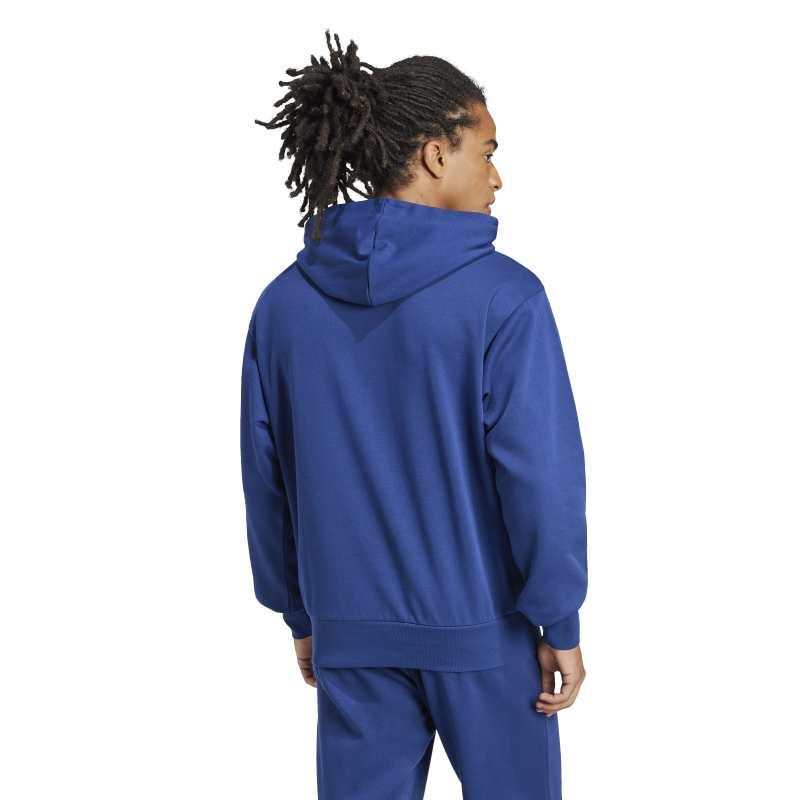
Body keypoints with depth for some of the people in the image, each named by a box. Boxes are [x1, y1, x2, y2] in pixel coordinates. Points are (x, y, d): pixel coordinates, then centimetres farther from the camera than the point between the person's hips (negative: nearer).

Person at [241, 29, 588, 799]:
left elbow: (266, 477, 3)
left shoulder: (286, 301, -3)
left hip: (352, 631, 4)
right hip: (483, 625, -3)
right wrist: (561, 624, -5)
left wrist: (299, 613, 14)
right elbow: (541, 476, -17)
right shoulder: (503, 296, -16)